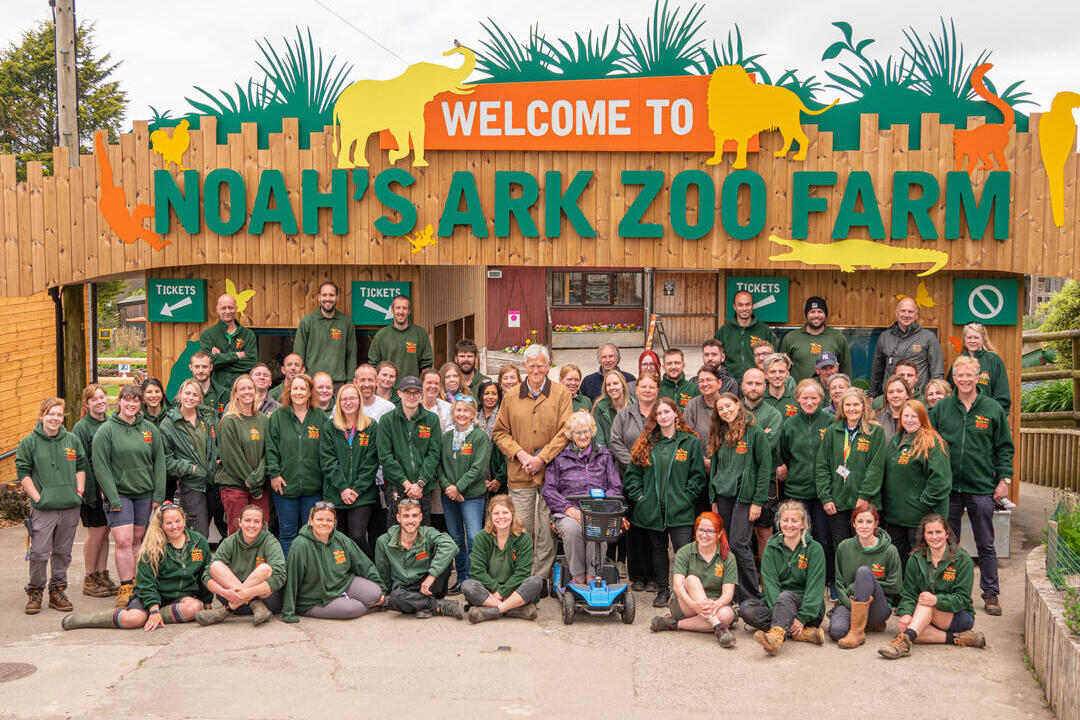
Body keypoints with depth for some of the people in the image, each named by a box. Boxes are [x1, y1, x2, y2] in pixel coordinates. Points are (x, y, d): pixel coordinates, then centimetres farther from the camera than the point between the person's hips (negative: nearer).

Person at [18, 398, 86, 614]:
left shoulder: (72, 440, 9)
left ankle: (57, 591, 20)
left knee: (63, 552, 9)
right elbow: (23, 472, -1)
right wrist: (37, 497, -9)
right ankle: (35, 592, 9)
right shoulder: (29, 443, -1)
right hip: (43, 508, -3)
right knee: (39, 553, -5)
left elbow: (81, 466, 17)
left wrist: (79, 492, 6)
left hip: (70, 507, 3)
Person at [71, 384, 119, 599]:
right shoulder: (81, 428, -9)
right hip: (92, 488, -6)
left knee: (105, 531, 11)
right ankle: (89, 579, 11)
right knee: (96, 531, -1)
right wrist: (90, 491, -16)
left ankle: (102, 575, 20)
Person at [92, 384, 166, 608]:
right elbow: (100, 467, -7)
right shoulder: (106, 430, -4)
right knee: (123, 541, -11)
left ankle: (136, 583, 17)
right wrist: (113, 499, -13)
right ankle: (126, 587, -6)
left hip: (145, 493, 3)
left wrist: (158, 496, 2)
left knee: (137, 539, 8)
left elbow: (159, 462, 9)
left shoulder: (150, 429, 8)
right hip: (119, 493, -3)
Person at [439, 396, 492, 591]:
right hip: (449, 496, 5)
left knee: (474, 539, -11)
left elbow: (479, 468, -11)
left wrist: (458, 487, -13)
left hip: (472, 496, -5)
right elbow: (440, 464, 8)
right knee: (456, 539, 10)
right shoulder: (447, 436, 10)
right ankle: (461, 578, 18)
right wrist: (447, 486, -8)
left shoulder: (481, 437, -5)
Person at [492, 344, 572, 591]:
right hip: (519, 474, 2)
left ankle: (541, 578, 9)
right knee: (521, 528, 2)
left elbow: (565, 432, -4)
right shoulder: (511, 397, 11)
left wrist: (542, 458, -11)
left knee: (547, 529, 1)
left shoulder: (561, 394, 3)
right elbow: (500, 432, 10)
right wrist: (520, 454, -6)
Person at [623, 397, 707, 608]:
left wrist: (686, 497, -6)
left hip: (679, 510, -3)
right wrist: (639, 495, 1)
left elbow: (698, 476, 2)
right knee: (658, 549, 12)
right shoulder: (647, 443, 9)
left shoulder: (690, 442, 2)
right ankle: (663, 590, 23)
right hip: (652, 509, 3)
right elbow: (632, 473, 12)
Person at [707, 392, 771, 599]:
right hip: (722, 497, 6)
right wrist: (713, 500, 12)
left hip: (744, 496, -6)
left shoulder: (754, 432, -5)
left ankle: (752, 596, -4)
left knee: (739, 544, -12)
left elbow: (765, 467, -7)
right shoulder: (719, 434, 14)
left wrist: (758, 501, -11)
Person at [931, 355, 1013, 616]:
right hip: (948, 487, 1)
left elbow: (1005, 447, 4)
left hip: (982, 489, -1)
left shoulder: (993, 409, 1)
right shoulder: (941, 408, 4)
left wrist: (1004, 479, -2)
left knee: (985, 545, 6)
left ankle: (990, 594, 17)